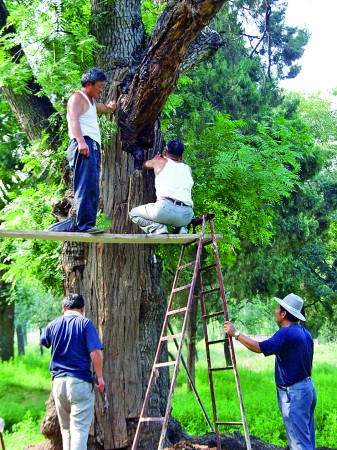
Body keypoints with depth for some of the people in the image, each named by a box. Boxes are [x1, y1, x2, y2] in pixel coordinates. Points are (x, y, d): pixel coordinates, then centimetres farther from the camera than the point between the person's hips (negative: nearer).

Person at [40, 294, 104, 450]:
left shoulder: (53, 324, 8)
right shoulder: (85, 323, -5)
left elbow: (42, 342, 29)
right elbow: (96, 352, -15)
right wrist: (100, 377, -5)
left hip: (58, 381, 4)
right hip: (80, 382, -4)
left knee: (65, 427, 18)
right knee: (79, 428, -4)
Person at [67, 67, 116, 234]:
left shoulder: (91, 100, 28)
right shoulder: (77, 98, -1)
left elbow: (105, 109, 43)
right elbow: (73, 120, -17)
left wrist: (110, 106, 17)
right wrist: (81, 141, -32)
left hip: (93, 147, 10)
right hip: (83, 146, -10)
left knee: (93, 189, 8)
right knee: (86, 186, -19)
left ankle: (80, 224, 9)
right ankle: (85, 225, -25)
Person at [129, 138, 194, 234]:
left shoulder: (160, 161, 16)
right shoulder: (187, 169, 23)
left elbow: (146, 164, 38)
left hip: (165, 209, -4)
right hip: (187, 216, 5)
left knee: (133, 214, 20)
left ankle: (158, 229, -5)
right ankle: (181, 229, 11)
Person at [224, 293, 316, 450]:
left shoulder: (286, 333, -20)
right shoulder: (305, 333, 10)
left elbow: (259, 347, -22)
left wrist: (236, 333, -12)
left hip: (293, 392, -10)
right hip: (308, 387, 10)